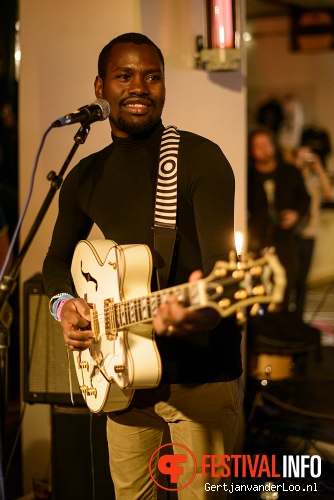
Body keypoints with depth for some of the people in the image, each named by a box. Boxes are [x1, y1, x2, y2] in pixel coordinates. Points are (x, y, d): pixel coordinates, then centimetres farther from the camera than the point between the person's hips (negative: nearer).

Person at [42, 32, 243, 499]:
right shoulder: (85, 178, 8)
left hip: (200, 373, -5)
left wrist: (207, 308, -45)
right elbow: (58, 259, 20)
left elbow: (220, 256, -22)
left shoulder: (200, 158, -10)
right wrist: (65, 303, -3)